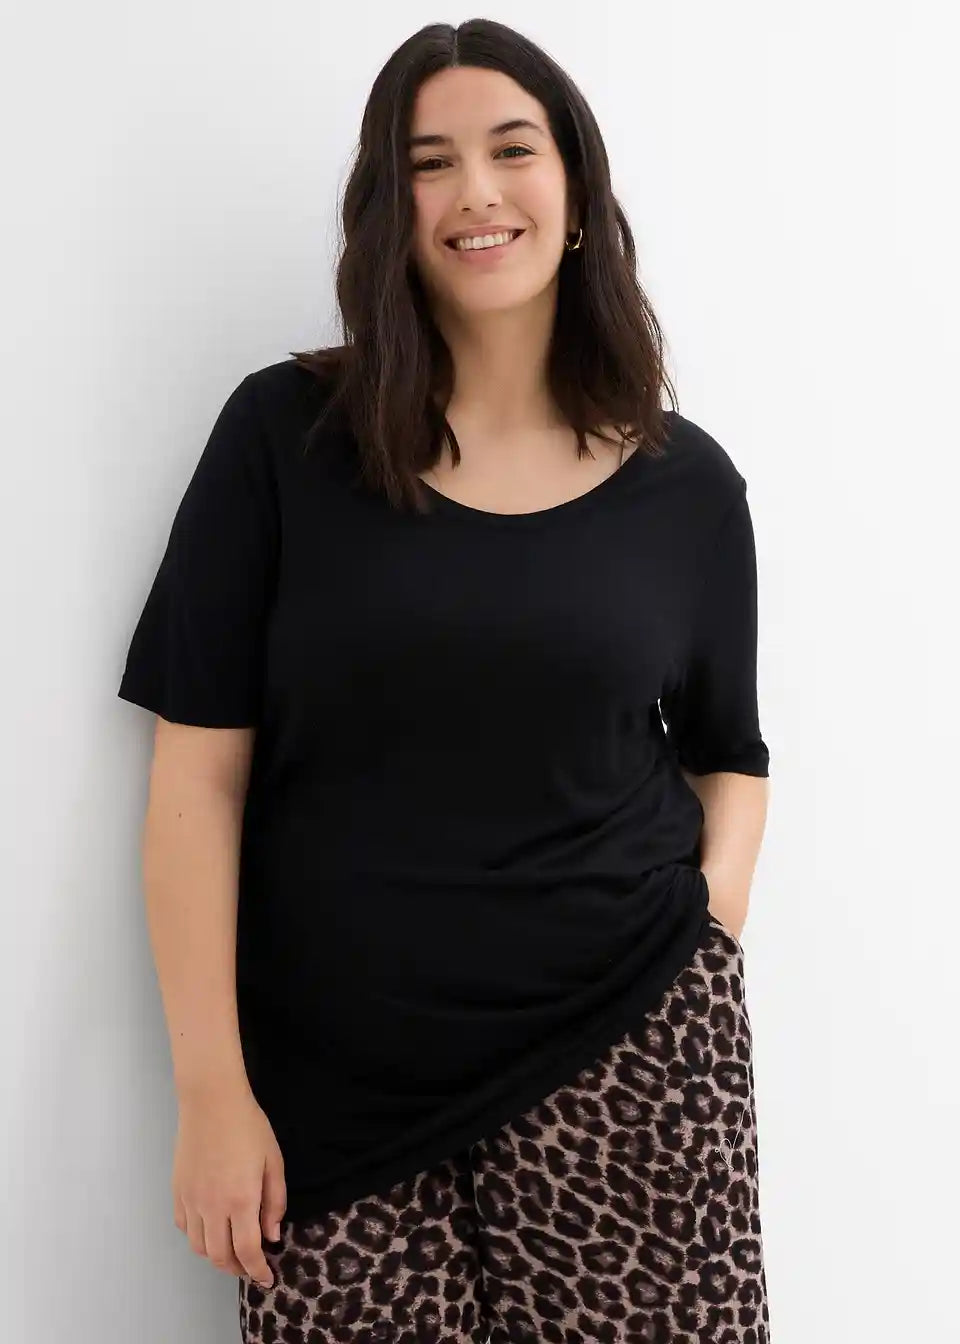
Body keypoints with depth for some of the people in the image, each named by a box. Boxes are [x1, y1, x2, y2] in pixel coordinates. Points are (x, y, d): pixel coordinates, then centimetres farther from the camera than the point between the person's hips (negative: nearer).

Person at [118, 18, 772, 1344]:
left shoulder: (686, 483, 3)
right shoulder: (285, 432, -3)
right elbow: (199, 773, -4)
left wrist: (713, 917, -3)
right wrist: (213, 1089, -6)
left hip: (626, 1058, 1)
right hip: (341, 1087, -1)